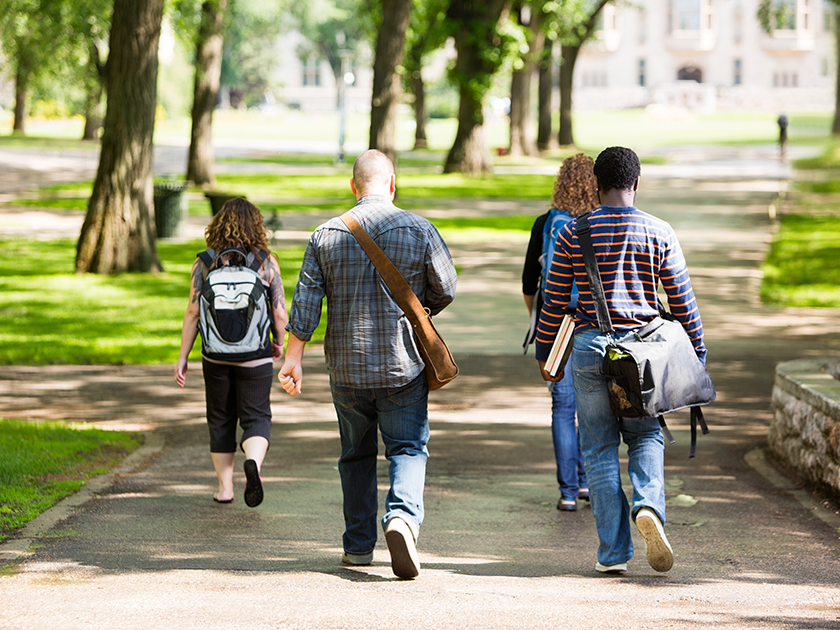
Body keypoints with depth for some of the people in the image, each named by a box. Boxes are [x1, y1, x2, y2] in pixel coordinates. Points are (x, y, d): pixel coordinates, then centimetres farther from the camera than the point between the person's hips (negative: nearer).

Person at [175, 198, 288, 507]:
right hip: (255, 357, -1)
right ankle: (253, 462, -23)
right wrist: (278, 343, 15)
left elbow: (192, 312, -5)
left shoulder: (204, 262, -3)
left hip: (216, 356, 1)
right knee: (256, 417, 7)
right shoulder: (266, 262, -4)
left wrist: (183, 357, 2)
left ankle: (225, 487, 19)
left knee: (220, 420, 16)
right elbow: (280, 314, -4)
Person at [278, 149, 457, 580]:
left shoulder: (326, 236, -1)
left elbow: (305, 302, -3)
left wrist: (293, 358, 0)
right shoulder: (419, 231, -5)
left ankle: (358, 545, 20)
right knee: (408, 448, 2)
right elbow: (445, 290, 2)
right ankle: (403, 516, -25)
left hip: (347, 366, 2)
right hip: (403, 365, -2)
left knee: (356, 455, 15)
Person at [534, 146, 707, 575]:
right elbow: (682, 300, 3)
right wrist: (697, 355, 12)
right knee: (646, 437, 16)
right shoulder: (659, 233, 0)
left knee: (599, 448, 6)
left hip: (590, 346, 0)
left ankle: (613, 552, 4)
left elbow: (555, 301, 2)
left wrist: (544, 353, 14)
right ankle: (648, 505, -12)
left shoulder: (574, 233, -1)